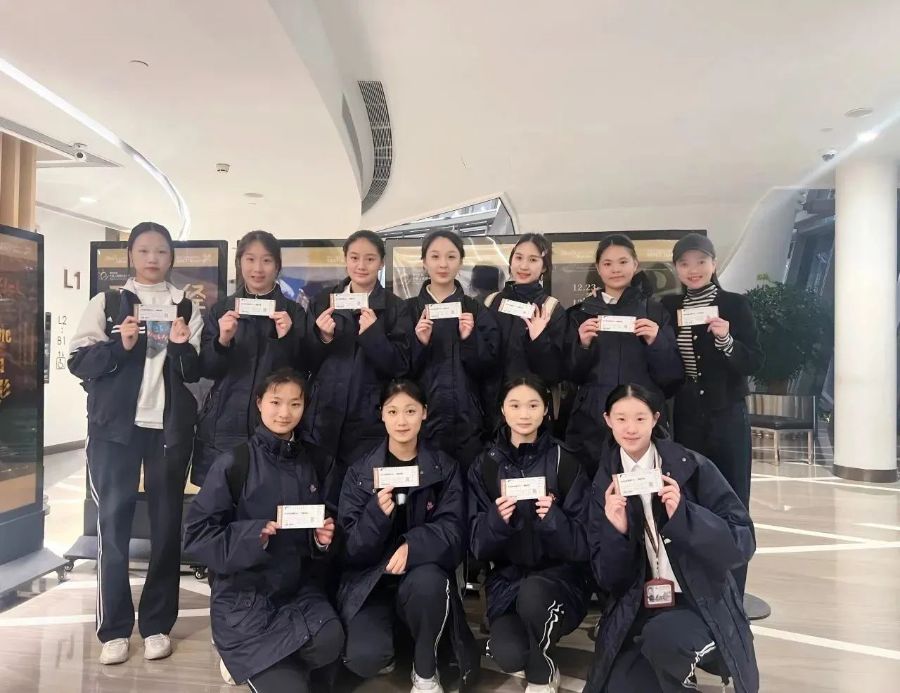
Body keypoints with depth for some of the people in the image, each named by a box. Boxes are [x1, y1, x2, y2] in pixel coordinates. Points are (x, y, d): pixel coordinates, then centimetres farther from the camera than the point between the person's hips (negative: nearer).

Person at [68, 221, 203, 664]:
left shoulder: (186, 308, 9)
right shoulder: (106, 303, 7)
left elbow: (197, 372, 7)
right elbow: (78, 361, 0)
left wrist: (183, 347, -12)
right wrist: (120, 346, -16)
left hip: (170, 426, 1)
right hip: (115, 425, -1)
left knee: (167, 522, 4)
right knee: (113, 521, 2)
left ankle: (157, 623, 16)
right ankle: (114, 628, 13)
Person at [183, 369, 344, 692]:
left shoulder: (319, 462, 3)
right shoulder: (234, 463, -8)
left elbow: (331, 521, 14)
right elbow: (197, 533, -8)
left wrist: (324, 538, -9)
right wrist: (253, 535, -22)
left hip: (301, 587, 4)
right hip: (244, 592, -3)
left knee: (330, 642, -25)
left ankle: (281, 663, 8)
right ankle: (244, 655, 17)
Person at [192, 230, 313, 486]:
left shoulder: (293, 312, 3)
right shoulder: (221, 309, 7)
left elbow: (303, 371, 0)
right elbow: (205, 370, 3)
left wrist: (287, 337, -16)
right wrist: (223, 340, -15)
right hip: (224, 424, 1)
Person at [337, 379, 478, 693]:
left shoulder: (445, 468, 0)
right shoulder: (360, 470, -1)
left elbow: (453, 532, -9)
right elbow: (352, 546, -6)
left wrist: (413, 546, -28)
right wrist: (377, 512, -26)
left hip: (422, 575, 0)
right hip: (369, 580, 0)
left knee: (427, 582, -34)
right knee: (364, 659, -25)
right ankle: (387, 649, 13)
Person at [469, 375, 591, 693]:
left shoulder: (565, 462, -5)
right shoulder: (485, 465, 0)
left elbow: (582, 543, -7)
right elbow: (478, 546, -3)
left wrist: (553, 518, -27)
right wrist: (497, 519, -24)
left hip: (561, 574, -1)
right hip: (507, 578, 1)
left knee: (532, 592, -35)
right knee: (508, 655, -26)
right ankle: (543, 665, 12)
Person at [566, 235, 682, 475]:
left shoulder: (655, 310, 6)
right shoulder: (582, 312, 8)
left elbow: (673, 376, 2)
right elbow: (572, 375, 5)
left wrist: (656, 342, -14)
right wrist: (583, 344, -12)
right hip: (592, 422, 1)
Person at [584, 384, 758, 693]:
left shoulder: (693, 467, -8)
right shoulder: (604, 483, 1)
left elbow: (743, 542, -10)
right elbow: (608, 579, 0)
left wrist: (682, 514, -24)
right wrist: (616, 530, -20)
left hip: (702, 604, -3)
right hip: (637, 610, 3)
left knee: (662, 636, -34)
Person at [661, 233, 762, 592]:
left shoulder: (735, 304, -2)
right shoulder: (668, 307, 6)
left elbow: (754, 362, -7)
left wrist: (726, 340, -22)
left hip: (727, 418, -2)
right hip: (685, 420, 2)